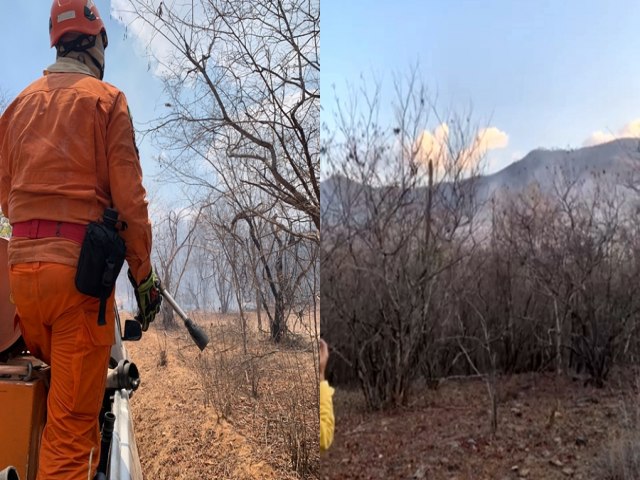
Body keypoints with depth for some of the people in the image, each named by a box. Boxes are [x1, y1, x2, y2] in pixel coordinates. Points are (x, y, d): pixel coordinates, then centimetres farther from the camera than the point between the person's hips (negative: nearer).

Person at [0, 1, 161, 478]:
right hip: (79, 266, -6)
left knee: (56, 393, 24)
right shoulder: (105, 98, -1)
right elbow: (128, 197, -7)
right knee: (72, 418, -1)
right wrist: (144, 274, -2)